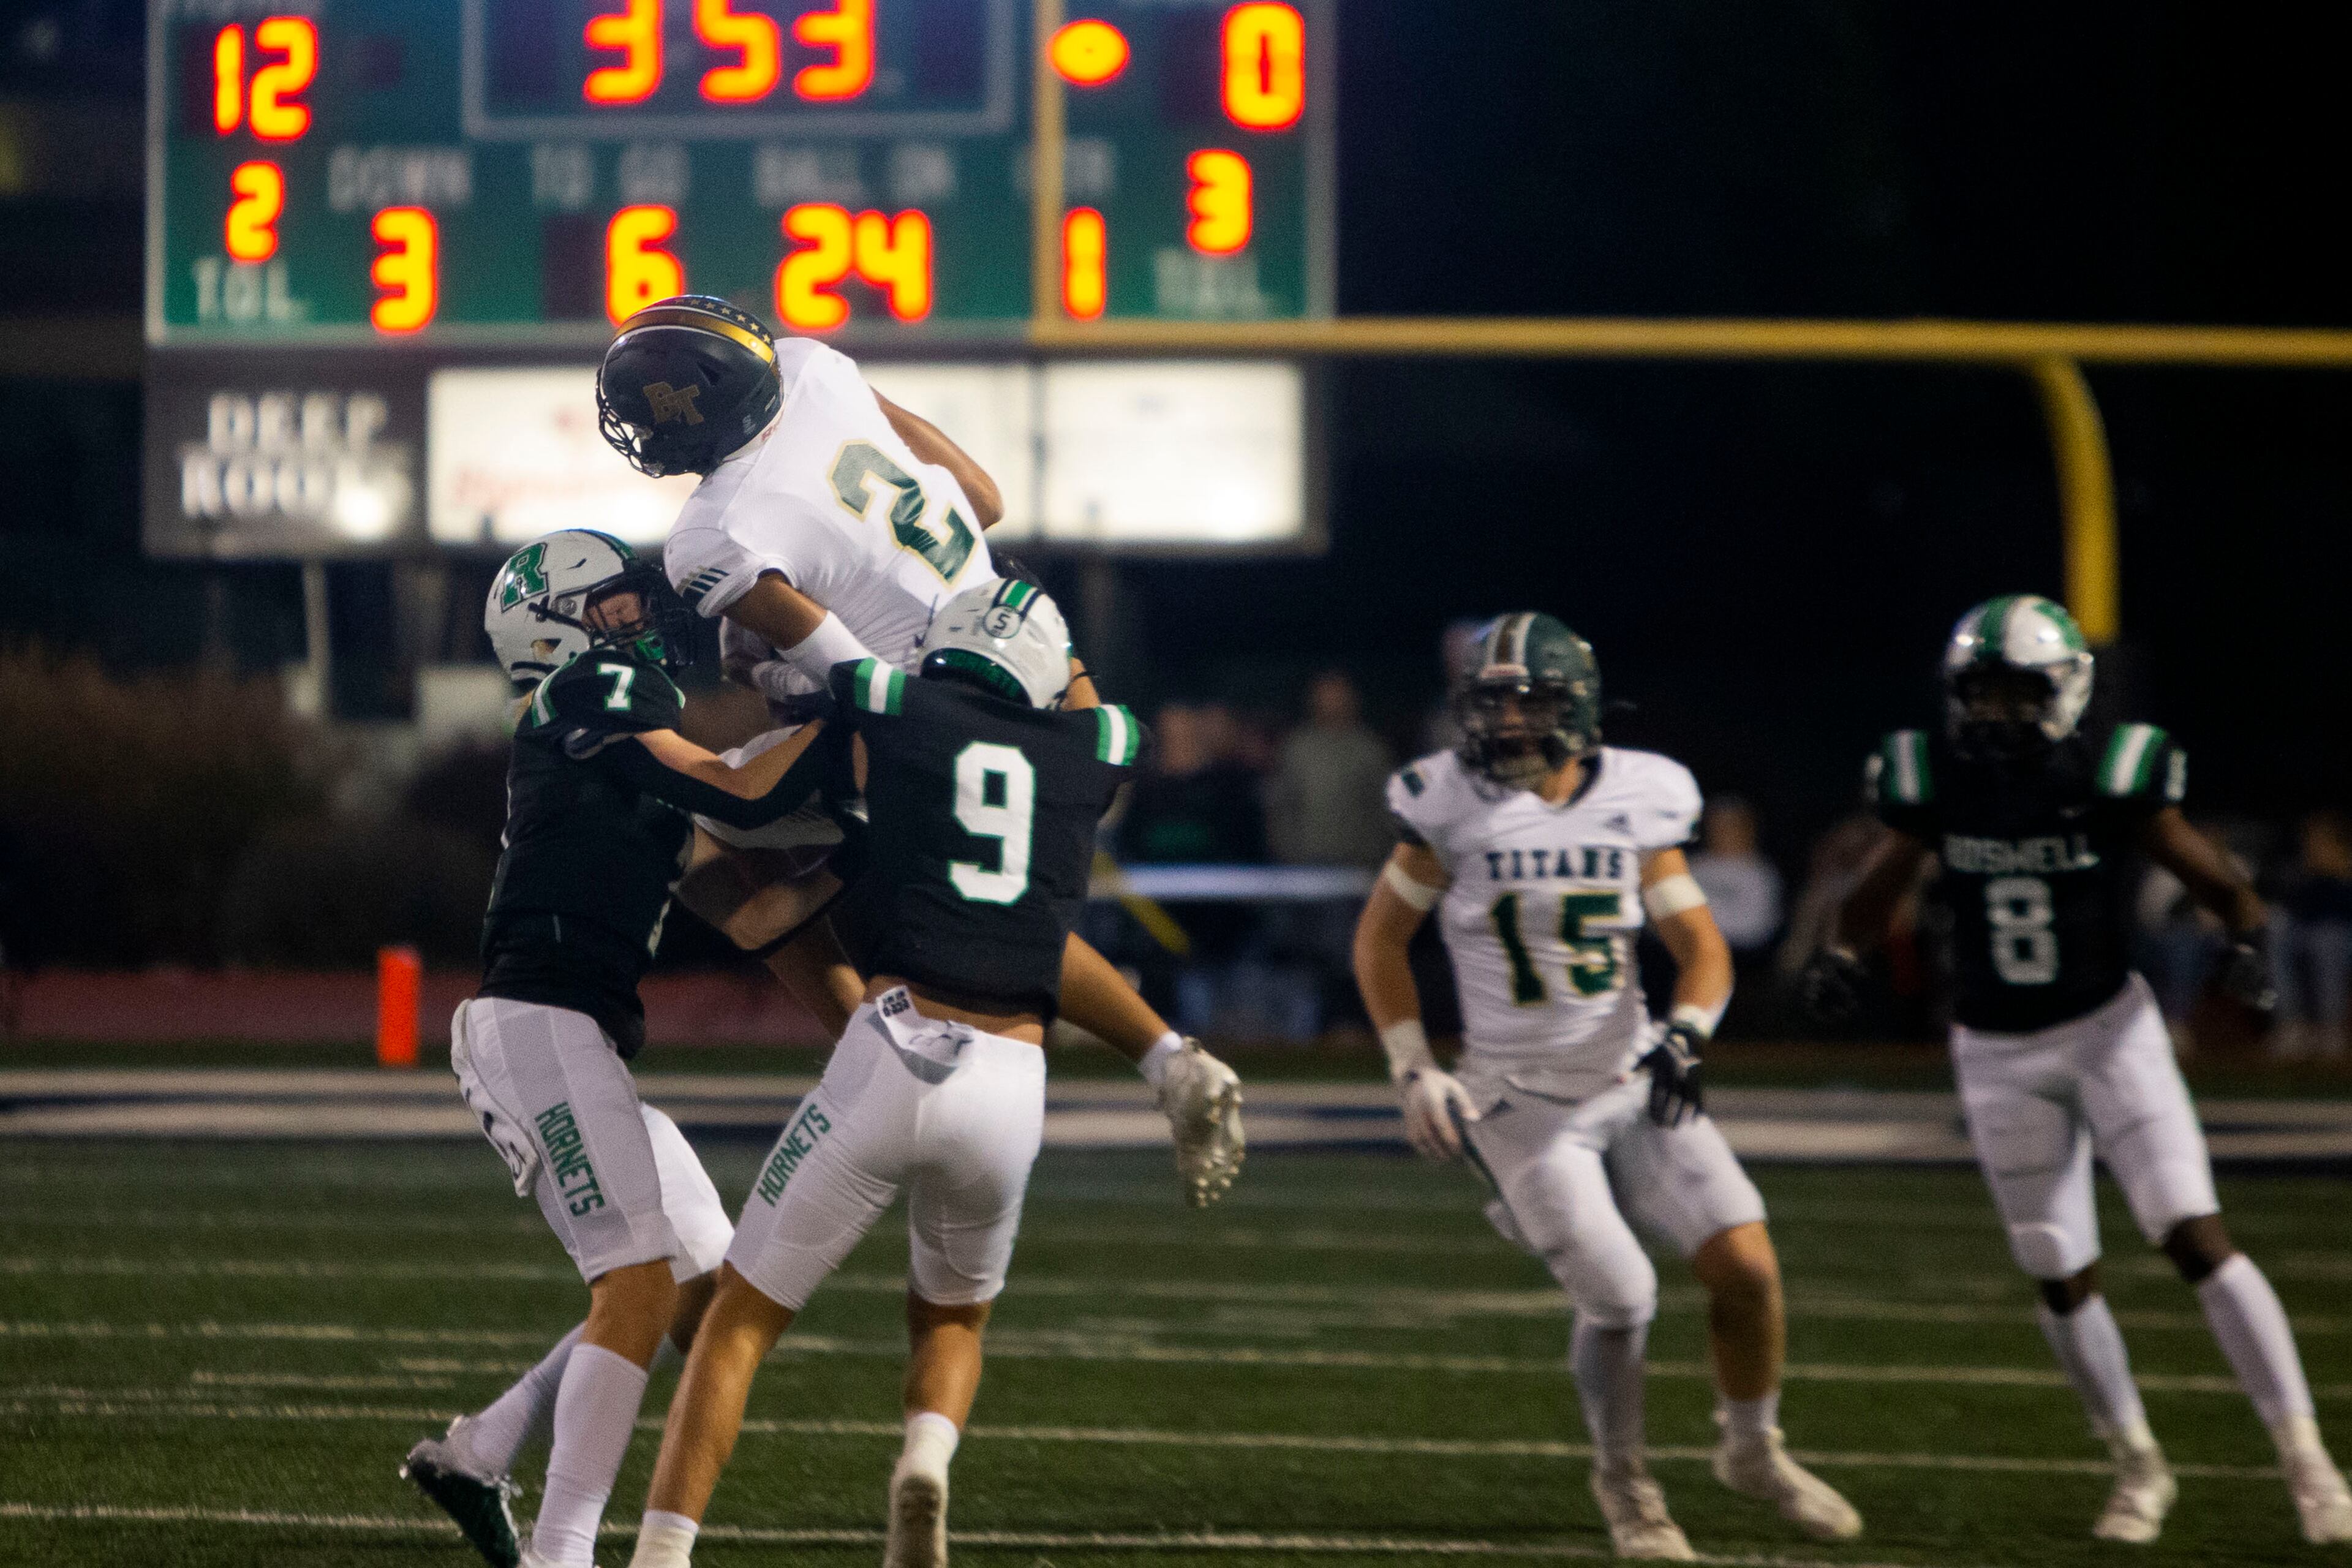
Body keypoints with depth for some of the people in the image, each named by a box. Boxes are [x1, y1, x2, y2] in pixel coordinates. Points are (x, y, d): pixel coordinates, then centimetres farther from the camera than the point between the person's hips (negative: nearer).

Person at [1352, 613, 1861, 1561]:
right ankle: (1623, 1480, 13)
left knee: (1745, 1265, -7)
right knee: (1619, 1299, -14)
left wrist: (1686, 1036, -17)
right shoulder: (1455, 808, -9)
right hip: (1523, 1102, -3)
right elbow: (1380, 940, 2)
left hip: (1633, 1083, 3)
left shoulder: (1637, 805, -2)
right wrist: (1414, 1072, -5)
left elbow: (1702, 947, 2)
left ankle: (1752, 1448, 20)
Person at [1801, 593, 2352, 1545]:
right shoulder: (1937, 784, -8)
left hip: (2109, 1029, -3)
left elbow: (2219, 883, -7)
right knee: (2063, 1279, 7)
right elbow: (1881, 887, 6)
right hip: (1999, 1056, 3)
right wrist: (1840, 957, -14)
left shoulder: (2112, 780, -14)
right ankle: (2138, 1466, 28)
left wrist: (2247, 943, -28)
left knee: (2197, 1239, -14)